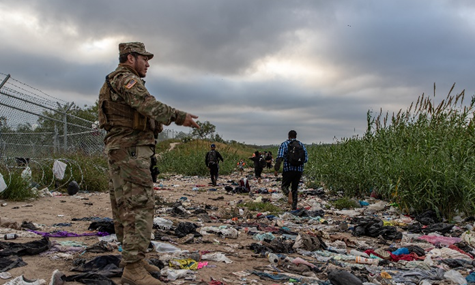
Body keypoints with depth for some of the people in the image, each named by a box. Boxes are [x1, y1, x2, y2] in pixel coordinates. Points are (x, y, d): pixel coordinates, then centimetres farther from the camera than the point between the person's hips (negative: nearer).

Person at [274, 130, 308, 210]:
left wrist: (276, 169, -10)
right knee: (295, 188, 14)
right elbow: (306, 159, 8)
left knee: (284, 186, 10)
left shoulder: (284, 144, 1)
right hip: (299, 170, 3)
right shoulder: (302, 145, 11)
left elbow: (279, 158, -10)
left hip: (288, 169, -3)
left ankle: (289, 194, -23)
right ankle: (294, 206, 10)